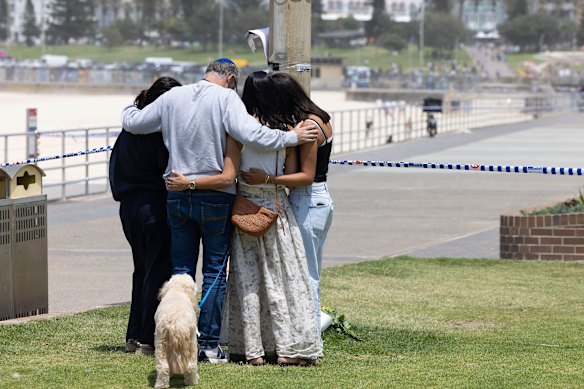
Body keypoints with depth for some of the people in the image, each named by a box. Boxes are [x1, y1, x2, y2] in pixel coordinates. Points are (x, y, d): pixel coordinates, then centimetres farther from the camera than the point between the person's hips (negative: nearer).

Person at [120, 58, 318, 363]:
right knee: (215, 272, 4)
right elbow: (249, 134, -24)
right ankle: (209, 345, 3)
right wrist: (291, 137, -17)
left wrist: (128, 109, 35)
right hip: (215, 198, -4)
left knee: (181, 271, 12)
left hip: (177, 197, 4)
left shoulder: (172, 97, 5)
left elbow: (133, 123, 13)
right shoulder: (226, 97, -10)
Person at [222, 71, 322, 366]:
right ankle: (288, 347, 4)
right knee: (282, 277, 5)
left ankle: (252, 348, 6)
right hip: (276, 206, 1)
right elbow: (294, 174, 0)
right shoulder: (285, 129, -3)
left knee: (247, 276, 5)